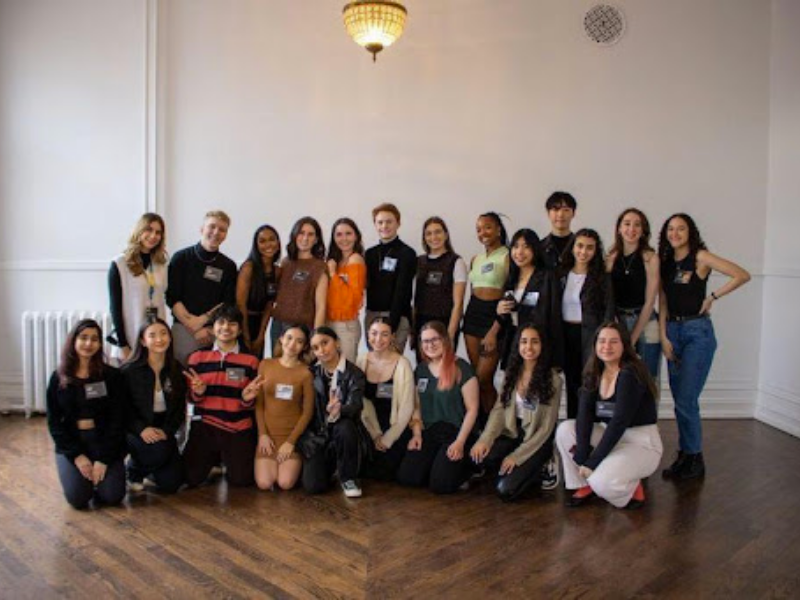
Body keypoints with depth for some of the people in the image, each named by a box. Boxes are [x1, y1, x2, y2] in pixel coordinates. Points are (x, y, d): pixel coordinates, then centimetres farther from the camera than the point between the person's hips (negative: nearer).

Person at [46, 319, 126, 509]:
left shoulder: (111, 375, -1)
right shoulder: (58, 378, 3)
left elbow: (116, 420, -4)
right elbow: (54, 422, 2)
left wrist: (104, 459, -11)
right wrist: (77, 455, -9)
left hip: (104, 441, 0)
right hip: (70, 443, 1)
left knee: (112, 496, -15)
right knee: (78, 498, -17)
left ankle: (101, 471, 17)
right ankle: (83, 473, 16)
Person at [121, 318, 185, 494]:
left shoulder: (177, 370, 2)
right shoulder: (129, 371, -8)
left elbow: (180, 408, 3)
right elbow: (124, 408, -8)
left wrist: (166, 431, -13)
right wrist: (141, 429, -23)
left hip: (164, 431, 4)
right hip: (135, 431, -3)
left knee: (171, 483, -7)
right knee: (159, 451, -34)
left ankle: (149, 469, 28)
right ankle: (134, 469, 0)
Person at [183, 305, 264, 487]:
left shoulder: (250, 360, 0)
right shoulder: (197, 357, 3)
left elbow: (251, 403, 5)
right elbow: (191, 398, 7)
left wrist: (248, 398, -17)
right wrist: (197, 392, -15)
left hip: (239, 428, -1)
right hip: (205, 426, 1)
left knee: (241, 480, -5)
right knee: (190, 478, -3)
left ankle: (226, 460, 29)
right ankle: (214, 459, 29)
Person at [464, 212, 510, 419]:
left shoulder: (508, 257, -6)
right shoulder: (476, 259, 15)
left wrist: (494, 332, -15)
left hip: (496, 316, -6)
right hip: (472, 315, 6)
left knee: (483, 379, -8)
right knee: (475, 376, 6)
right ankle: (483, 419, 18)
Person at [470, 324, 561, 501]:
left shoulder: (552, 380, -11)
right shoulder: (512, 374, 4)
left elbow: (546, 428, -11)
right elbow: (499, 409, -2)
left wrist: (517, 456, -16)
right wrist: (485, 439, -20)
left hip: (537, 441, -4)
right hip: (512, 433, 5)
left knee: (505, 490, -21)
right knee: (479, 456, -27)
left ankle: (540, 470, 8)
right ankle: (525, 471, 2)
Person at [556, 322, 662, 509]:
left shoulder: (631, 374, -19)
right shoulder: (594, 374, 1)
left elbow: (619, 422, -25)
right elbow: (584, 415, -10)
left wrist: (593, 462, -25)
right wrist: (582, 456, -22)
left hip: (641, 442, -7)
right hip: (610, 436, 7)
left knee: (602, 482, -29)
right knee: (565, 429, -13)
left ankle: (632, 489, 6)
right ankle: (585, 485, 3)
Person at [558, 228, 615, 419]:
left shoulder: (601, 278, -4)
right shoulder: (562, 274, 8)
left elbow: (608, 312, -6)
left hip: (589, 336, -4)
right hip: (566, 334, 4)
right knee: (571, 383, 12)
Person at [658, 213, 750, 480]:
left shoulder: (700, 257, -6)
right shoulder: (665, 263, 11)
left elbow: (742, 275, -15)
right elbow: (663, 303, 7)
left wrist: (712, 297, -9)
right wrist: (664, 337, -1)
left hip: (698, 332, -6)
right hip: (673, 331, 6)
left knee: (686, 400, -7)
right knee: (680, 400, 9)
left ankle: (694, 460, 8)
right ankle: (685, 457, 19)